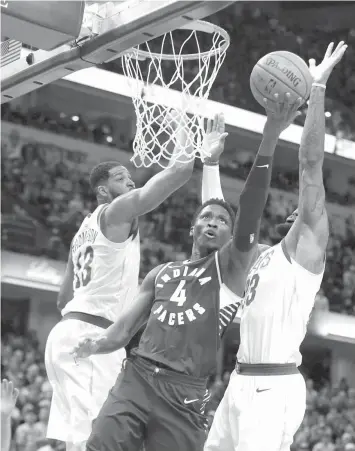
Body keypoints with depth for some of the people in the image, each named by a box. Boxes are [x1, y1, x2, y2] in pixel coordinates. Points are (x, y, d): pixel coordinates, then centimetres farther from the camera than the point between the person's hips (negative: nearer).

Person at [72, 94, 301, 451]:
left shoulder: (231, 265, 8)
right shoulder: (161, 274, 22)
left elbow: (252, 207, -6)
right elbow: (125, 327, 20)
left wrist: (269, 140, -17)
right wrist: (98, 344, -4)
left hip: (185, 394, -3)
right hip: (136, 377, 3)